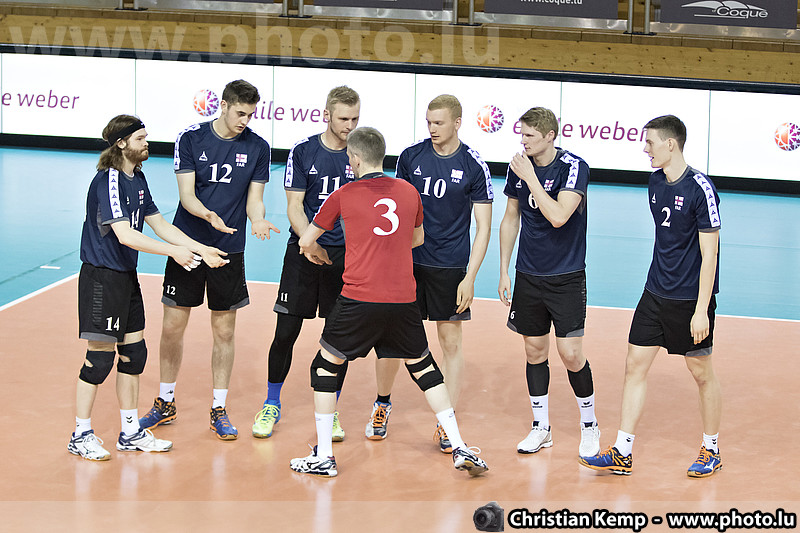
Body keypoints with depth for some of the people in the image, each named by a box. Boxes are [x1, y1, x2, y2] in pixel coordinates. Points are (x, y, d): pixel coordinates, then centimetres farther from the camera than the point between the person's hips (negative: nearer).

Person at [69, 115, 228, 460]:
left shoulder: (137, 179, 11)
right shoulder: (108, 180, -19)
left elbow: (159, 224, 14)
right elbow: (124, 234, -26)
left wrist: (200, 249, 6)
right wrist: (174, 251, -23)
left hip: (127, 276, 9)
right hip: (101, 277, -9)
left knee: (134, 353, 12)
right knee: (100, 357, -5)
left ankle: (131, 432, 22)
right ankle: (81, 435, 6)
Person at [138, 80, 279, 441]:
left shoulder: (258, 147, 0)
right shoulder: (191, 138, -5)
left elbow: (254, 198, 3)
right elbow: (186, 194, -8)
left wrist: (257, 221, -19)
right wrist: (208, 214, -29)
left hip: (229, 249, 1)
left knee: (224, 332, 5)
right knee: (173, 327, 4)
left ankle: (219, 410, 17)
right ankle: (165, 403, 22)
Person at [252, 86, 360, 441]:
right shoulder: (303, 152, -2)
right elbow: (294, 206, -4)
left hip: (346, 255, 1)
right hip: (303, 251, -1)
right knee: (285, 332, 0)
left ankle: (330, 411, 18)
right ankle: (272, 405, 17)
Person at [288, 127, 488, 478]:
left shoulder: (344, 195, 1)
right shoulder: (409, 192, 9)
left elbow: (305, 242, 11)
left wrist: (313, 252, 34)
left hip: (358, 299, -3)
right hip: (403, 300, 3)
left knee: (325, 366, 13)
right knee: (423, 367, 19)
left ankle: (323, 457, 11)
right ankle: (460, 448, 14)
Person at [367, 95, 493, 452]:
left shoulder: (474, 167, -6)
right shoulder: (410, 157, 1)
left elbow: (483, 227, -4)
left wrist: (470, 278, -11)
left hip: (451, 268, -2)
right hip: (407, 262, 2)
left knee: (451, 341, 3)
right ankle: (382, 404, 27)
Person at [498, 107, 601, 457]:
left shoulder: (574, 167, -14)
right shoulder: (518, 167, 2)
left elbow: (558, 217, -27)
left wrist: (530, 177, -23)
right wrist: (504, 271, 10)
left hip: (567, 277, -4)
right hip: (528, 277, 5)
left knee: (571, 354, -6)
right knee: (535, 351, 9)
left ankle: (589, 426, 13)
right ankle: (540, 427, 21)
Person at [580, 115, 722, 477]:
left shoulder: (700, 189, -17)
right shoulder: (656, 181, 6)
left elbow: (709, 254, -17)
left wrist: (701, 310, -19)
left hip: (691, 298, -7)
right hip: (655, 294, 7)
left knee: (701, 372, 6)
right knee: (635, 365, 4)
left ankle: (711, 451, 22)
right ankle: (622, 453, 9)